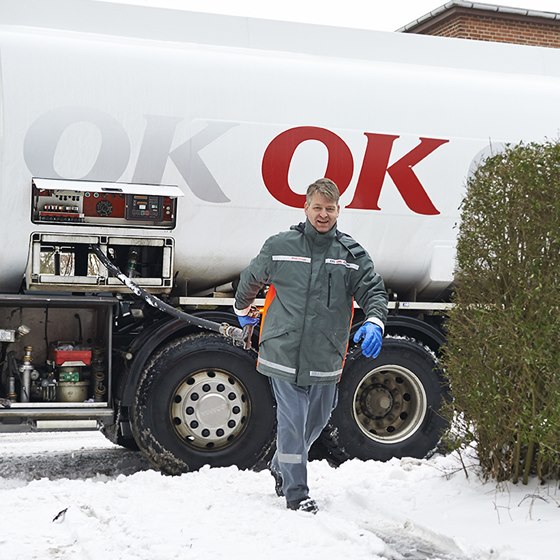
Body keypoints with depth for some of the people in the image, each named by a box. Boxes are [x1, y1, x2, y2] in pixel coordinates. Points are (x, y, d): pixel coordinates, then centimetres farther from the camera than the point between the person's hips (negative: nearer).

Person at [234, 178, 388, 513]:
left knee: (316, 421, 17)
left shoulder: (353, 254, 3)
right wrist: (243, 311, 30)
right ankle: (296, 492, 7)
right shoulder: (279, 246, 1)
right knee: (292, 422, -4)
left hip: (326, 359, 3)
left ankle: (281, 468, 42)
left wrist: (374, 322, -18)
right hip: (284, 354, -3)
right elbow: (250, 279, 17)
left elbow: (374, 291, 1)